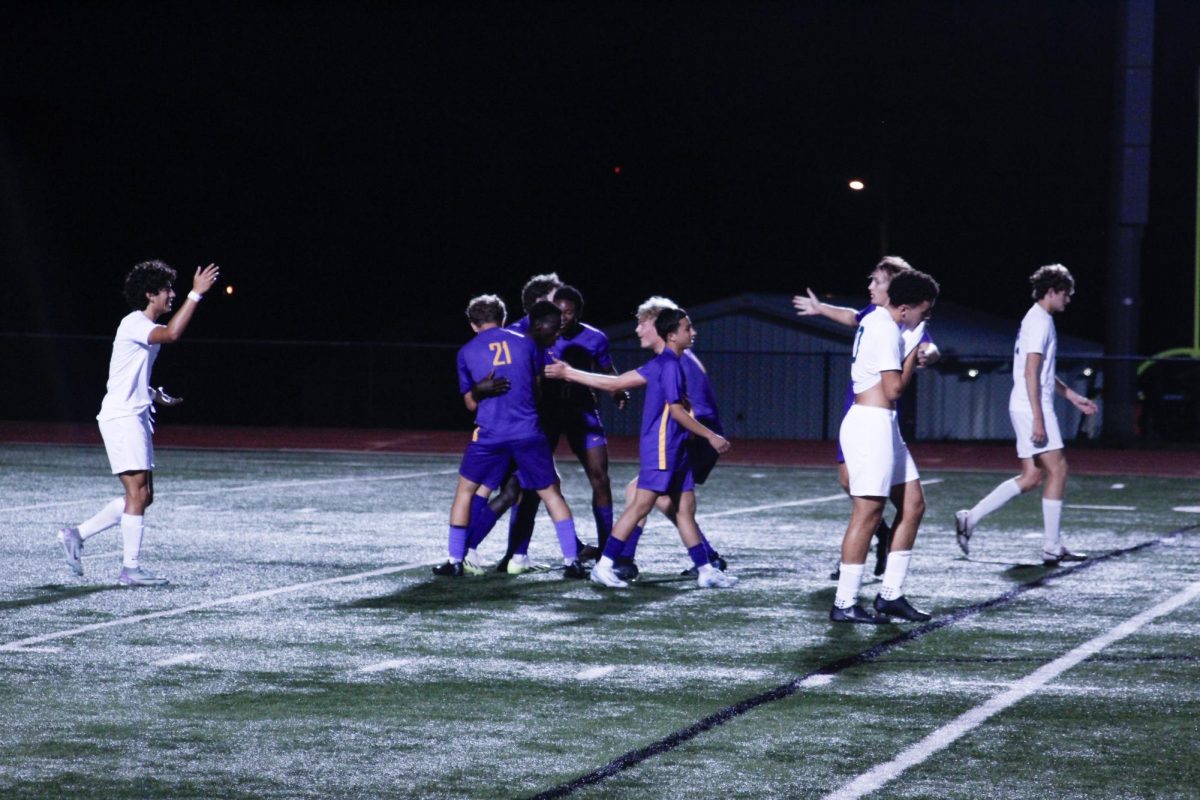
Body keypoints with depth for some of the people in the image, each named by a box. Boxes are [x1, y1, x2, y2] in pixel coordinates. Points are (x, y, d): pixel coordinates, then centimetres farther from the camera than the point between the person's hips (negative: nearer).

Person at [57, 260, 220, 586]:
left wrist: (154, 395, 12)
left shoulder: (147, 328, 18)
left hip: (136, 417, 10)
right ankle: (130, 568, -7)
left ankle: (77, 534, 14)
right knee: (138, 492, -10)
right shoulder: (133, 323, -12)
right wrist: (196, 294, -31)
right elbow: (171, 334, -33)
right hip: (121, 416, -10)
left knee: (143, 496, 8)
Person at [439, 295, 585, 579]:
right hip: (528, 432, 1)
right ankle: (571, 561, 3)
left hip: (490, 434, -1)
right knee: (551, 493, 11)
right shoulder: (525, 343, 10)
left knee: (466, 491, 17)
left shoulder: (466, 352, 9)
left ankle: (455, 561, 15)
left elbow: (470, 403, 15)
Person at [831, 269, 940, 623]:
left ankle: (891, 594, 13)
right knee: (868, 512, -9)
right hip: (872, 424, -11)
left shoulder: (877, 320, 15)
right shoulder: (886, 330, -16)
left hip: (882, 426, 11)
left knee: (913, 505, 10)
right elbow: (894, 388, -19)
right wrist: (914, 354, -6)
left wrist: (915, 346, 19)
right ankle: (845, 604, -6)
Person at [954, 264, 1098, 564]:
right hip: (1032, 407, -10)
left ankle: (970, 519, 8)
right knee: (1058, 470, -6)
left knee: (1032, 476, 9)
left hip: (1025, 408, 10)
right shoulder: (1041, 322, -13)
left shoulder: (1037, 320, 19)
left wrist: (1073, 396, 30)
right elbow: (1031, 373, -19)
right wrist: (1038, 419, -22)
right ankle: (1052, 548, -3)